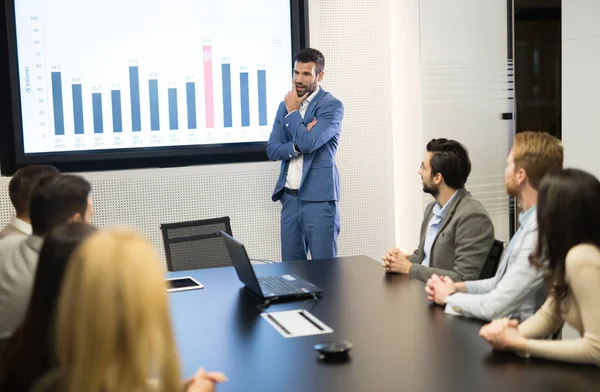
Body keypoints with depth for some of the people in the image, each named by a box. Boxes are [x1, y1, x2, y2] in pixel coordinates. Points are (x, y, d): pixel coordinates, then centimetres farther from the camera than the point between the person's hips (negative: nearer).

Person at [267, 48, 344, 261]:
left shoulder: (331, 105, -6)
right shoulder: (285, 105, 14)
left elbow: (308, 142, -19)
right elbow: (272, 150, 6)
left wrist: (292, 112, -4)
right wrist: (298, 146, -12)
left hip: (319, 199, -6)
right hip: (290, 198, 6)